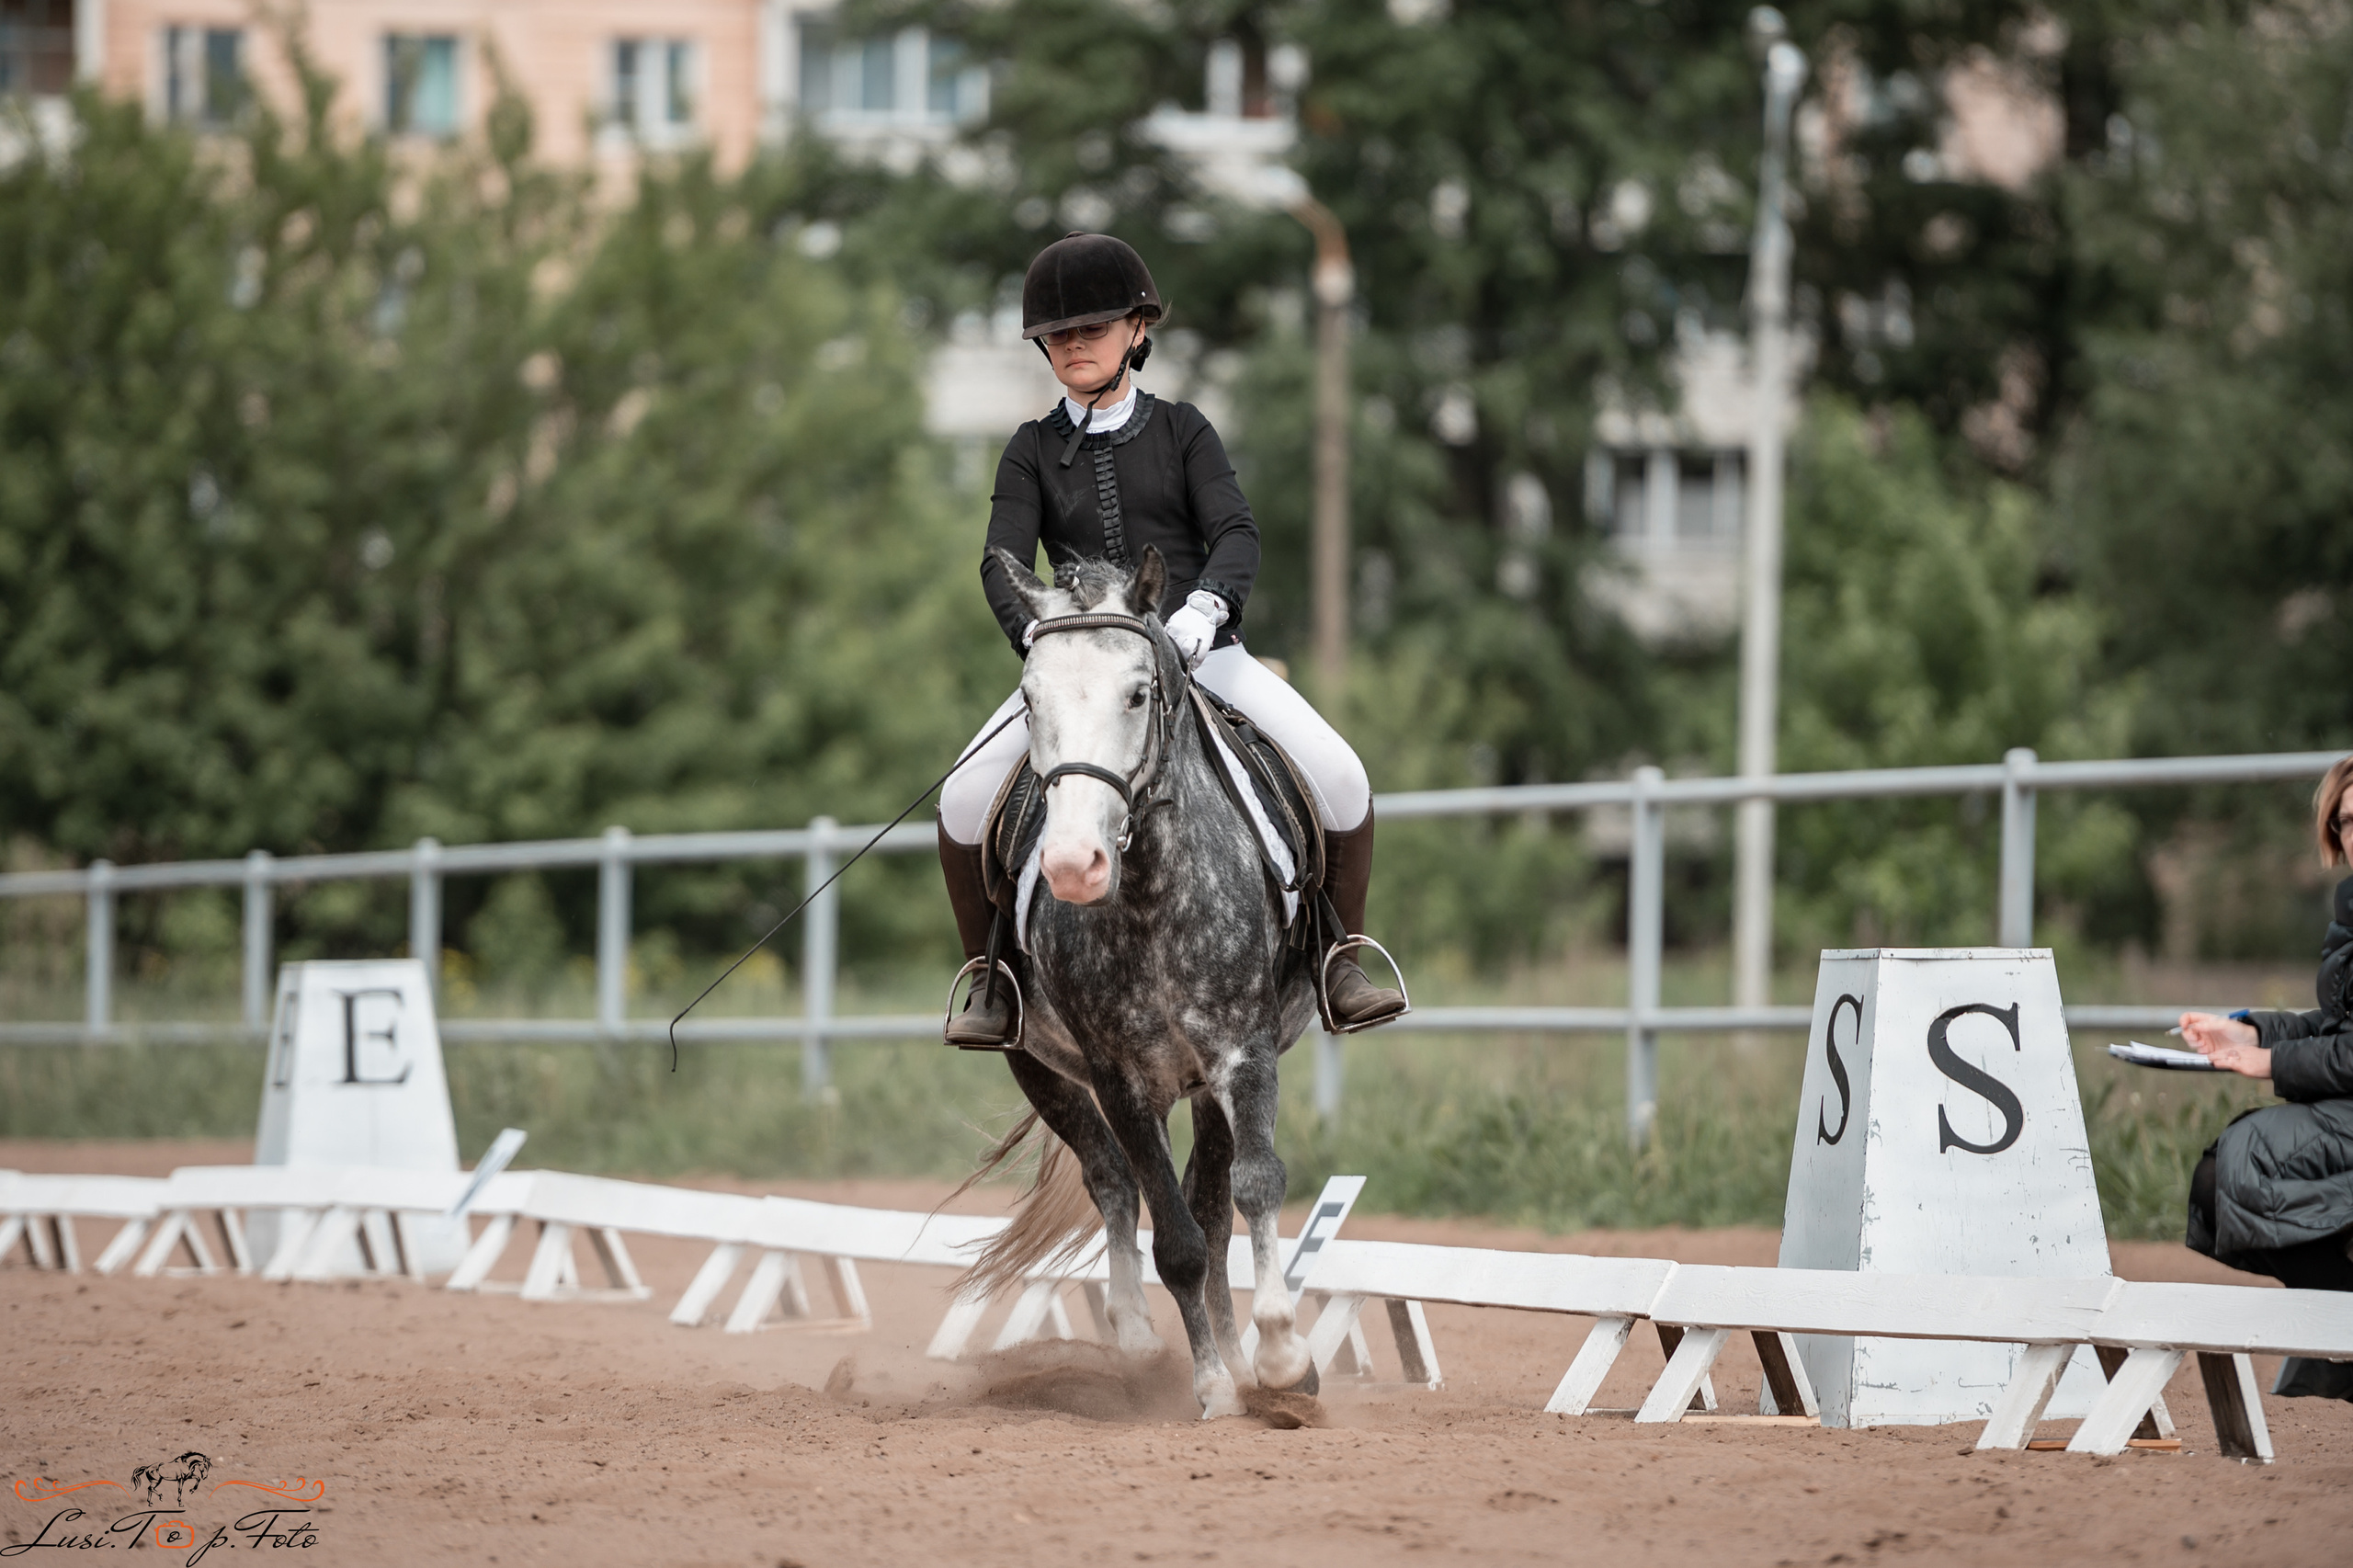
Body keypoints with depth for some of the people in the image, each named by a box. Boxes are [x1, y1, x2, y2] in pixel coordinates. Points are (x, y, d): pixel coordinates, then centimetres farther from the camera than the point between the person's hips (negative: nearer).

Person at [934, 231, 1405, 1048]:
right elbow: (1003, 561, -5)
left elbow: (1236, 534, -7)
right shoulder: (1033, 450, 8)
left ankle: (1339, 959, 2)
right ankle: (994, 977, 1)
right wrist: (1037, 632, -27)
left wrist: (1204, 607, -29)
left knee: (1341, 781, -19)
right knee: (965, 804, -21)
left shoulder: (1182, 431, 7)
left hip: (1200, 651, 0)